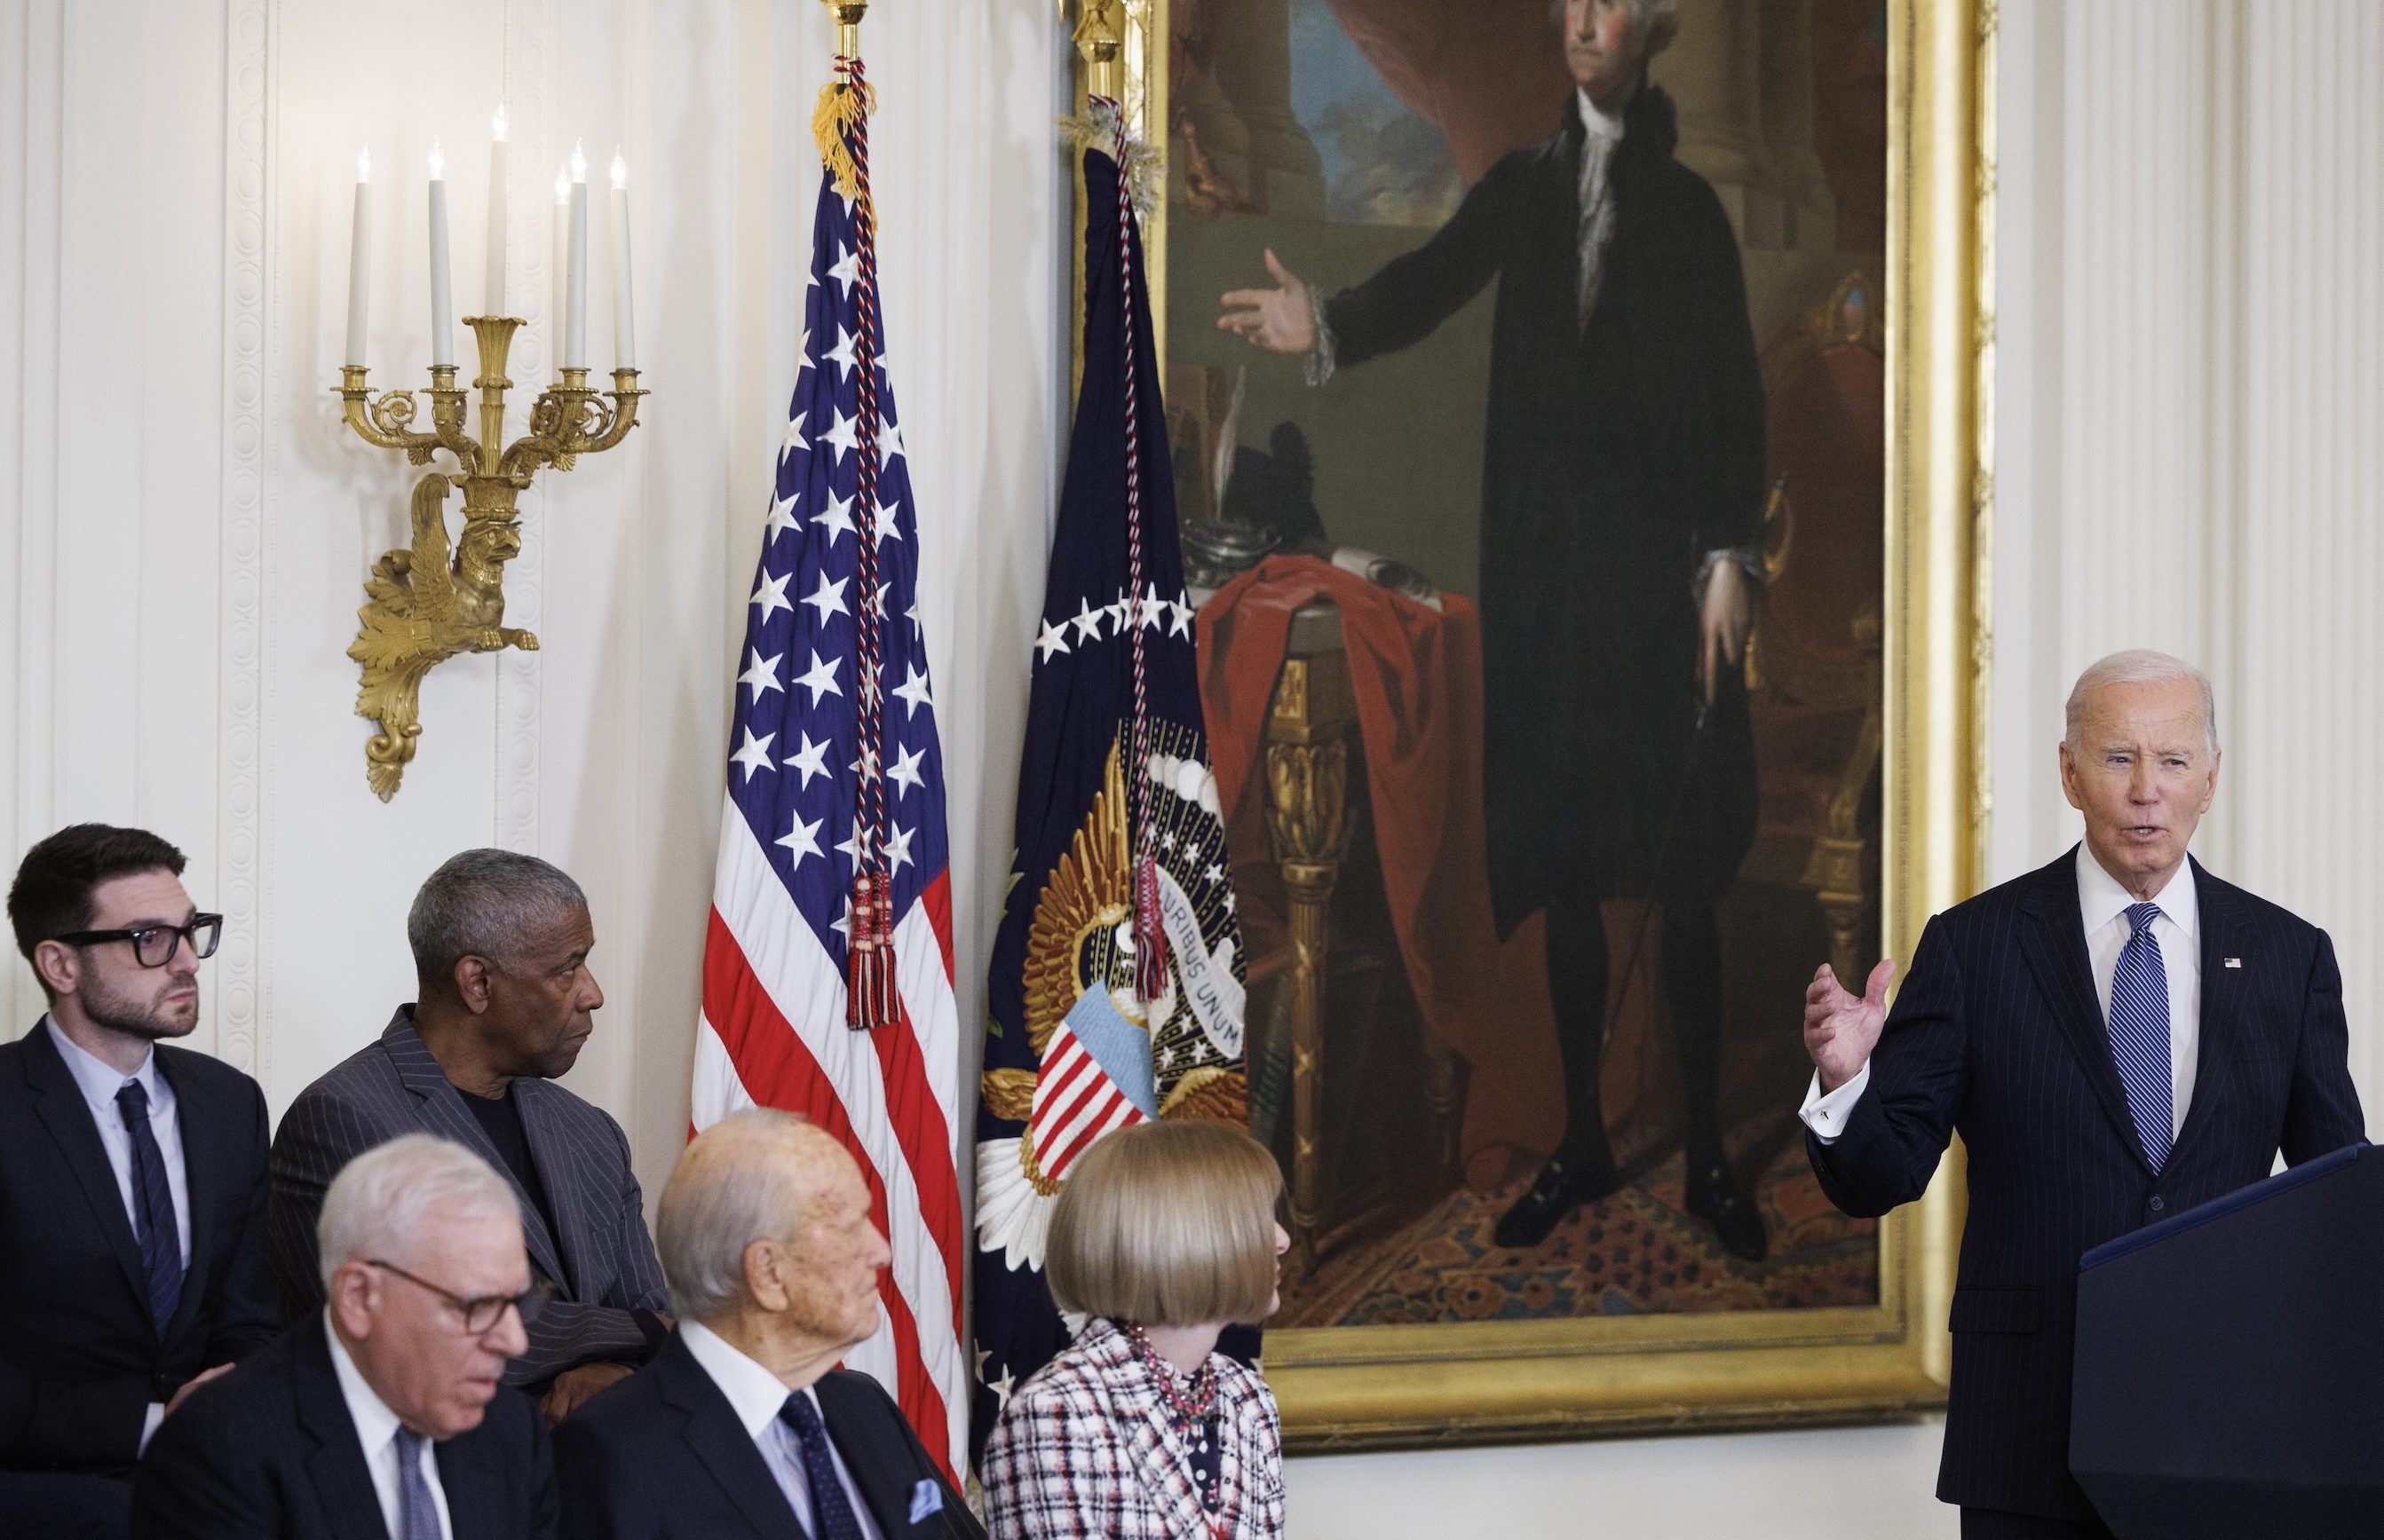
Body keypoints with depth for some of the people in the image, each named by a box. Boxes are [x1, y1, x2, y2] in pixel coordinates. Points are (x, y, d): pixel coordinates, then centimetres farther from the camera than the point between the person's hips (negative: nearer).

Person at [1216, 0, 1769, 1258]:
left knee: (1683, 876, -2)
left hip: (1662, 568, -2)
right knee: (1563, 867, 7)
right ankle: (1581, 1143, 17)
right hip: (1542, 564, 2)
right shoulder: (1520, 189, 11)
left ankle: (1706, 1155, 5)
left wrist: (1729, 558, -9)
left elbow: (1735, 398, 0)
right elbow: (1430, 283, -6)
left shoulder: (1688, 208, 5)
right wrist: (1325, 327, -26)